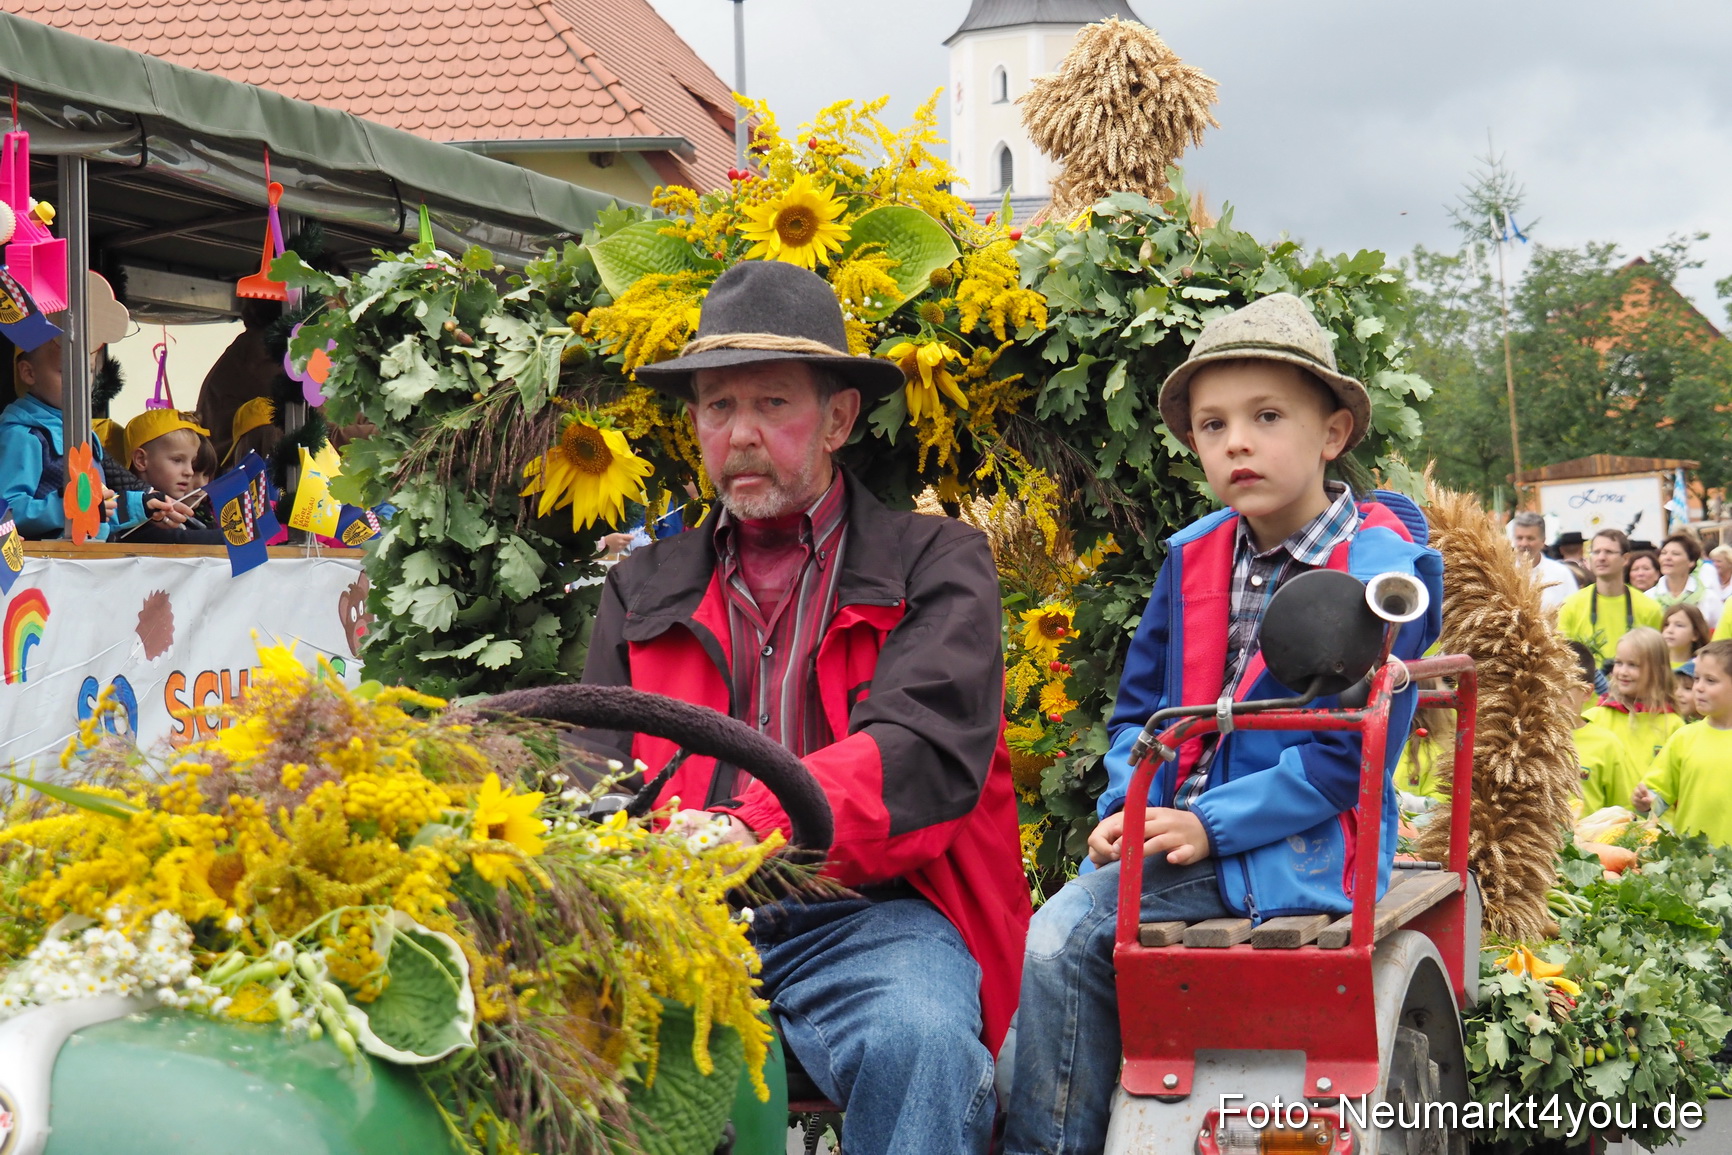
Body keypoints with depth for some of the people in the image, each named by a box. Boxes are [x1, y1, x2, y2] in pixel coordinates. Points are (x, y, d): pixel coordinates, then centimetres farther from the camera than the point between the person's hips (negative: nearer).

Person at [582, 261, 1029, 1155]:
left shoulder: (938, 562, 11)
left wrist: (748, 832, -24)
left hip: (869, 916, -2)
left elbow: (926, 752, -6)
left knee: (917, 1041, -35)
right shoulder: (642, 589, 23)